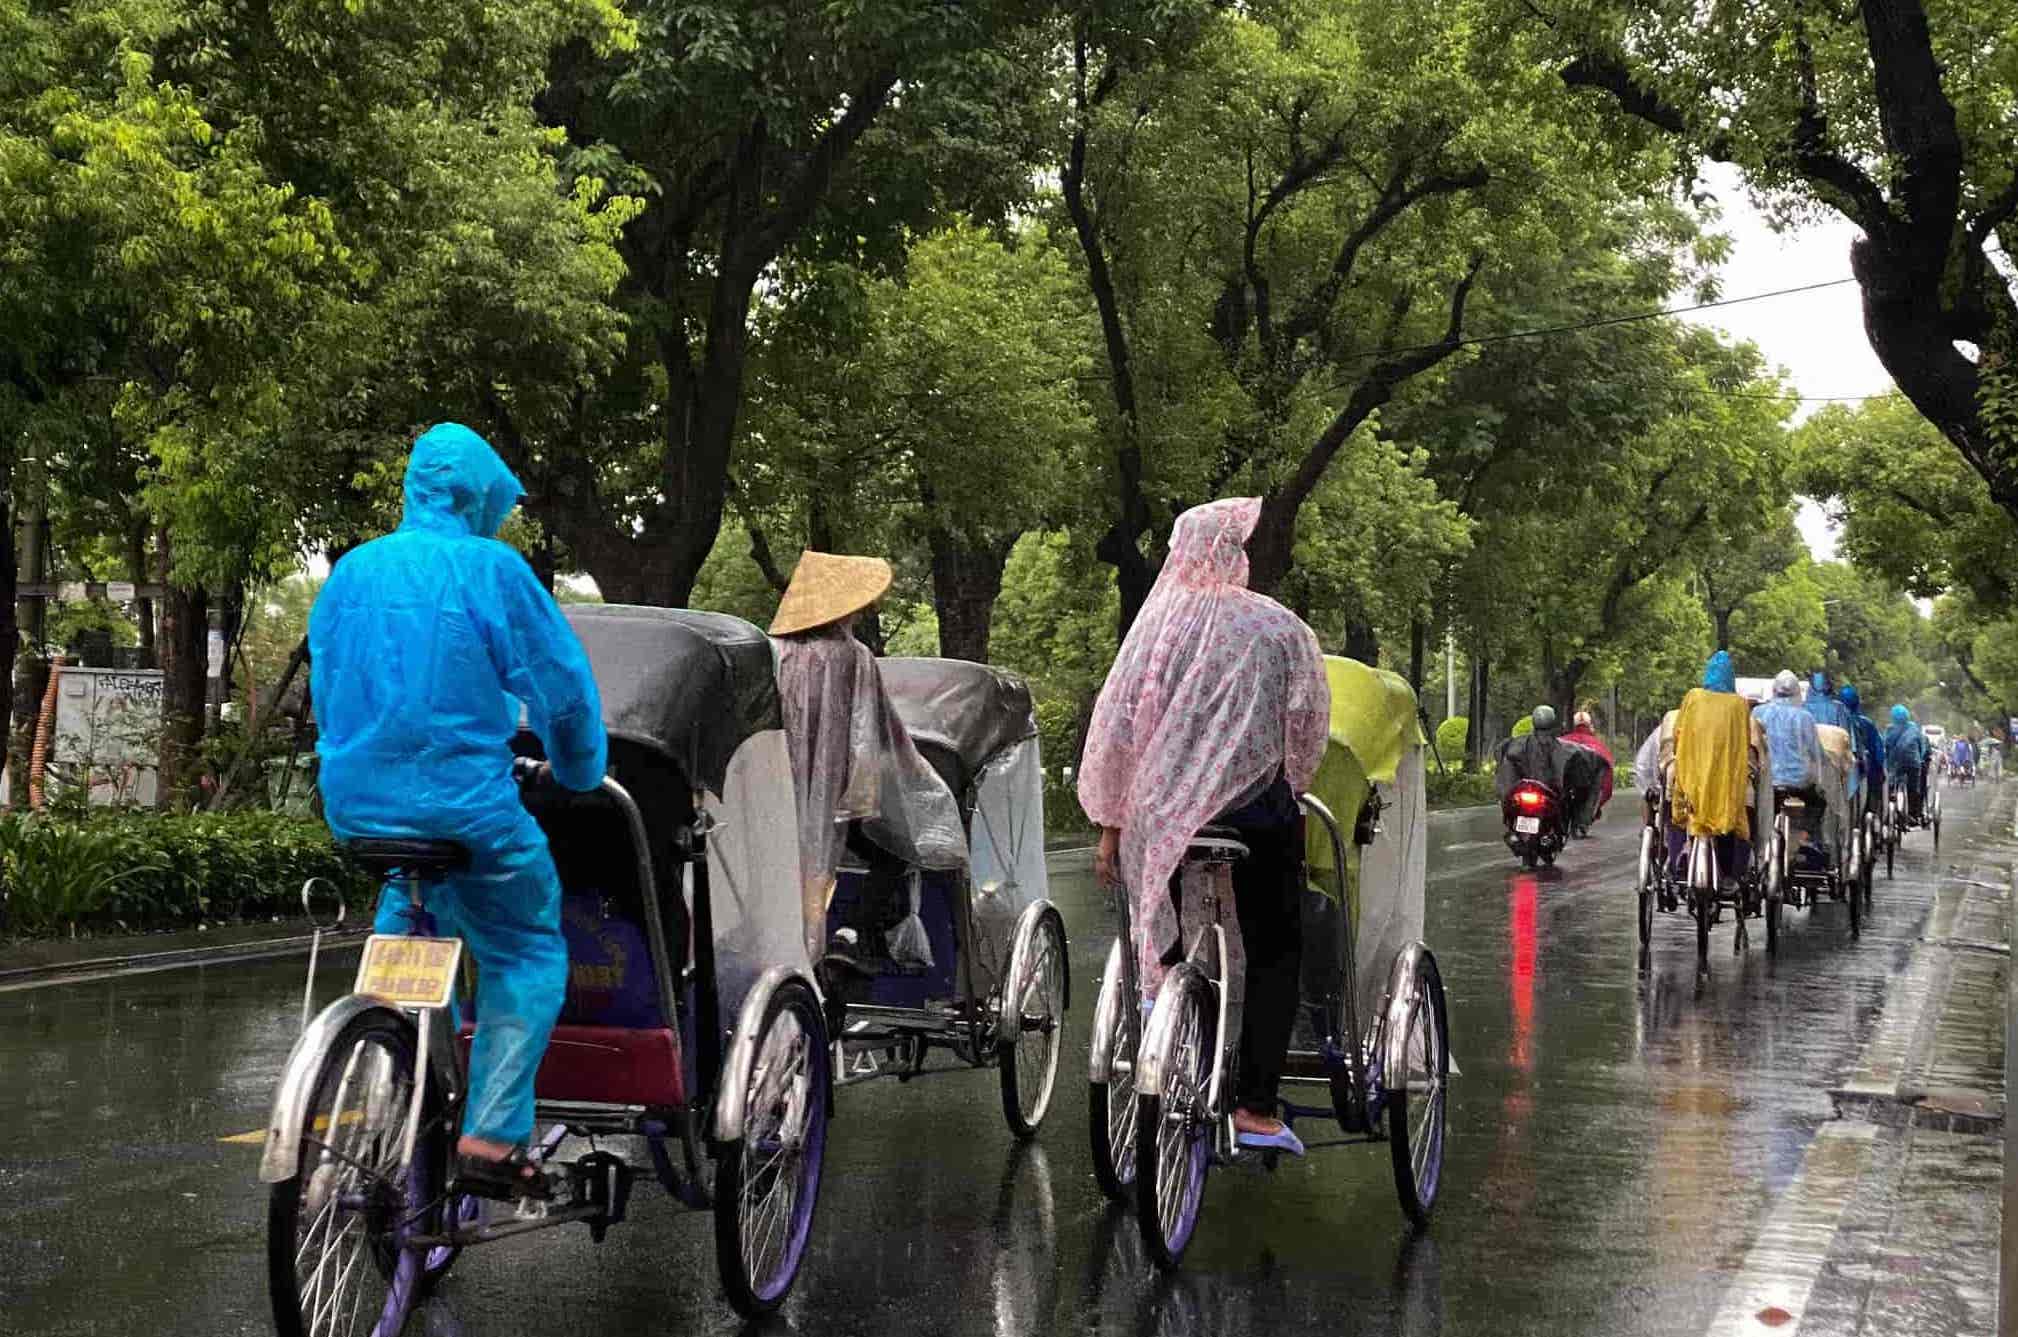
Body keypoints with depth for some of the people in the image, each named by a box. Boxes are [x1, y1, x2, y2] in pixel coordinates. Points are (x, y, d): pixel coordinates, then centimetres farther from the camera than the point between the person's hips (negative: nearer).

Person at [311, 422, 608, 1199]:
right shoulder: (491, 568, -9)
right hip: (464, 806, -6)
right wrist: (580, 776, 10)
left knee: (410, 903, 34)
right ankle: (492, 1138, 0)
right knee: (528, 957, 10)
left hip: (355, 804, 6)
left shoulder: (350, 570, 8)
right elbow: (564, 689, -7)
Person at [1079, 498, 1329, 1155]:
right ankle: (1256, 1107, 3)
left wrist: (1109, 823, 8)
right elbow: (1308, 722, 1)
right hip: (1257, 806, -2)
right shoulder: (1278, 626, -1)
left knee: (1172, 949, 14)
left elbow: (1115, 726, 1)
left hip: (1164, 813, 2)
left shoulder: (1157, 624, 1)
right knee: (1274, 952, 7)